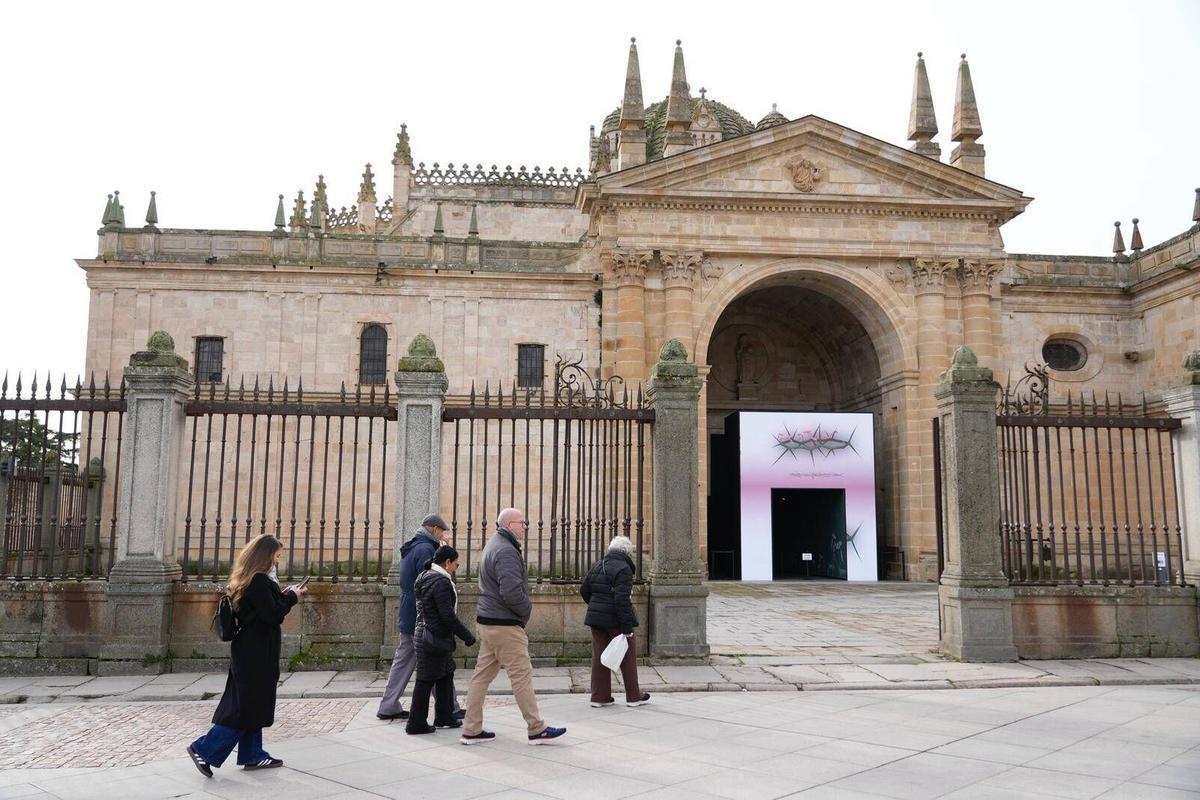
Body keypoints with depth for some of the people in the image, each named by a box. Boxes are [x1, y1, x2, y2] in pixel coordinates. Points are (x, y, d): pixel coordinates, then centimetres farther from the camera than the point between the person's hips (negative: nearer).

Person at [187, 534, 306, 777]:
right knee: (245, 707, -2)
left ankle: (252, 755, 22)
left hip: (249, 652, 10)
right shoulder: (259, 581, -19)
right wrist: (291, 598, -7)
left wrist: (284, 595, 9)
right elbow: (272, 615, -21)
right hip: (256, 654, -10)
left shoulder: (247, 579, 11)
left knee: (252, 705, 15)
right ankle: (203, 750, 1)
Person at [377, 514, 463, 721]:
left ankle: (389, 707, 15)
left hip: (408, 618, 10)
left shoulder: (410, 548, 16)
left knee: (403, 661, 12)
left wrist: (442, 548, 11)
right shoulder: (425, 548, -16)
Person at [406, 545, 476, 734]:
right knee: (426, 681, -1)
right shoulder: (441, 582, -20)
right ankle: (416, 724, 8)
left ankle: (444, 716, 28)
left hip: (424, 635, 10)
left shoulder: (425, 578, 11)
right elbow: (448, 616, -23)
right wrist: (467, 637, -15)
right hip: (434, 639, -10)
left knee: (445, 676, 19)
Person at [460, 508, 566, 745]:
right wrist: (527, 609, -8)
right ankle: (537, 729, 5)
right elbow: (512, 592, -26)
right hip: (505, 625, -10)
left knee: (483, 674, 11)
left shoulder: (492, 545, 16)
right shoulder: (506, 551, -17)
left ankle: (471, 730, 16)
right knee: (522, 674, -2)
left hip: (487, 620, 10)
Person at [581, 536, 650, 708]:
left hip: (596, 617, 7)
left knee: (599, 655, 11)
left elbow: (584, 590, 15)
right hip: (615, 620, -7)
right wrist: (627, 626, -20)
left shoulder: (597, 566, 9)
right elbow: (622, 599, -22)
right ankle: (634, 696, 16)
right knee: (628, 655, 8)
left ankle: (599, 696, 14)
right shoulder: (623, 569, -16)